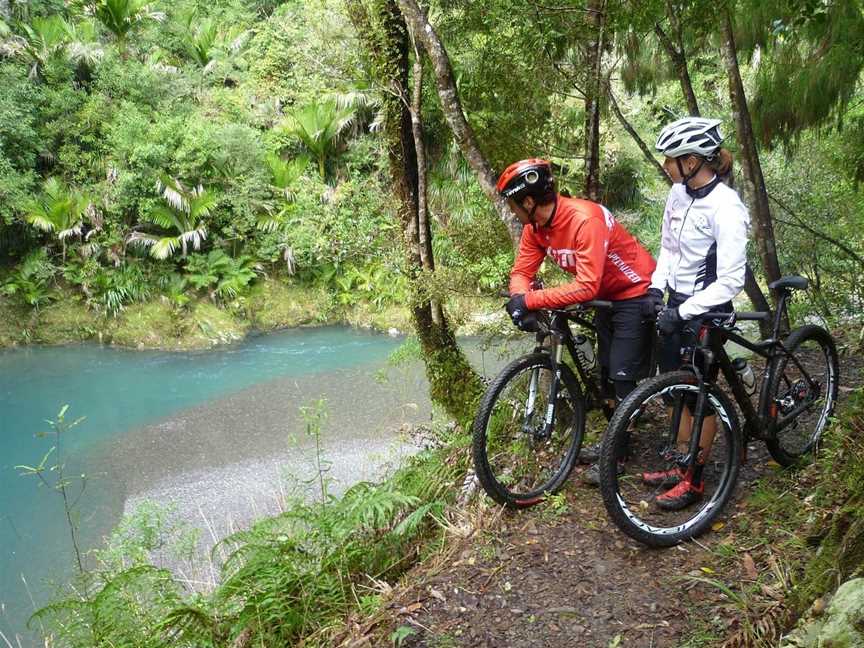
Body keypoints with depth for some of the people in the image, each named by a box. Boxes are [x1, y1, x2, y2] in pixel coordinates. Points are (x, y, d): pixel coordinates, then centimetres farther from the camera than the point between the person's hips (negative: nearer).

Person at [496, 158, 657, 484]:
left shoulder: (585, 220, -35)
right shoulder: (536, 227, -9)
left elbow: (586, 287, -40)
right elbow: (521, 271, -9)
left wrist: (530, 300, -41)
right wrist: (520, 300, -33)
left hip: (636, 293, -8)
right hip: (608, 295, 8)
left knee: (623, 373, -6)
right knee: (607, 370, 16)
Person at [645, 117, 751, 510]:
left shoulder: (725, 207, -23)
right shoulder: (678, 194, 1)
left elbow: (731, 280, -24)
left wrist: (683, 313, -25)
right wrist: (657, 287, -1)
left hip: (705, 313, -8)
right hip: (677, 306, 8)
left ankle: (695, 480, 21)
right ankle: (681, 465, 33)